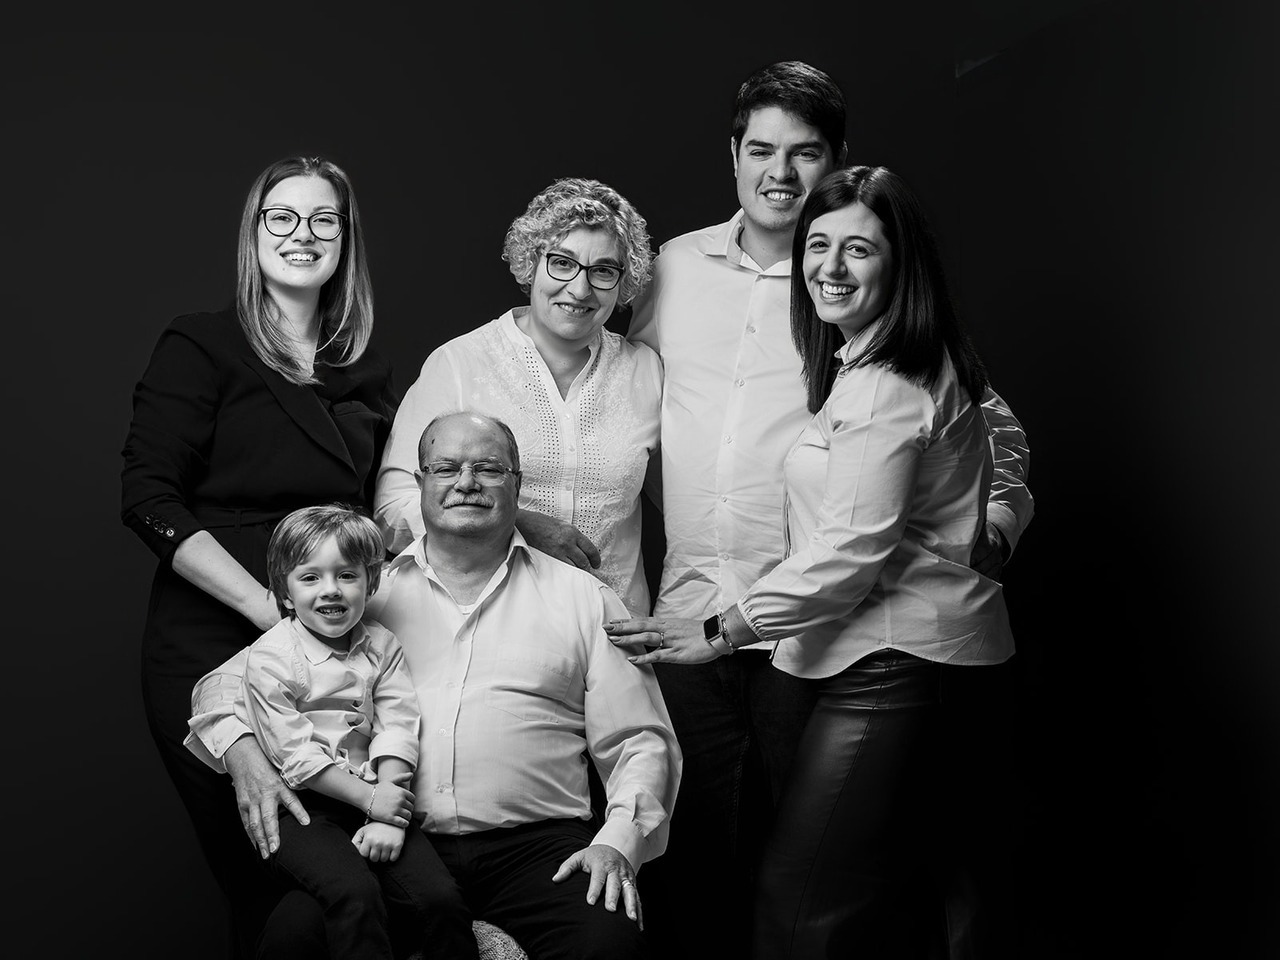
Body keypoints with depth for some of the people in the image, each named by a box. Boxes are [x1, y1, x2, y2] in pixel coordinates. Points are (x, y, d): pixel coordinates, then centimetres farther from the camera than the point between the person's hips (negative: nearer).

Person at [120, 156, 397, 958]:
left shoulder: (369, 374, 14)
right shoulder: (201, 347, 0)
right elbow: (148, 499, -8)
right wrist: (267, 606, -15)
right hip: (211, 649, -3)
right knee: (261, 881, -4)